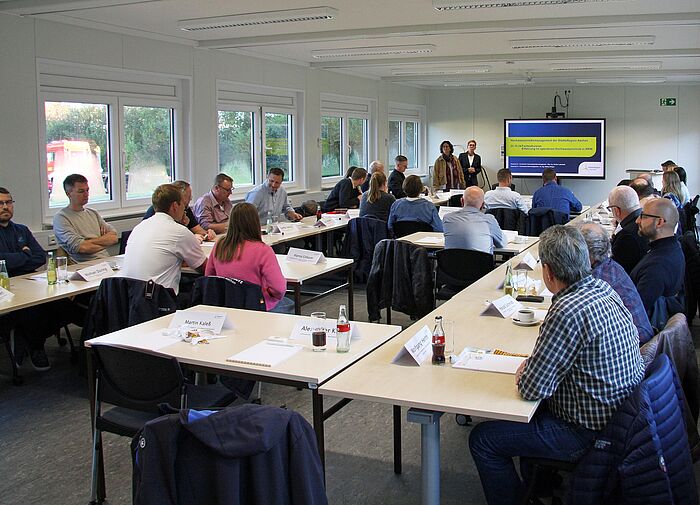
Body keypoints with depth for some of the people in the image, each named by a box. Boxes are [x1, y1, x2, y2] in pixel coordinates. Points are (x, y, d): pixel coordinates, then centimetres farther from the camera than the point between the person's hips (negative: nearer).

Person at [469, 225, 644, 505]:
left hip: (590, 435, -9)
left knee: (482, 439, -2)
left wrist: (524, 374, -3)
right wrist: (533, 363, 2)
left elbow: (531, 388, -25)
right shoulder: (604, 289, -1)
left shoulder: (568, 312, -31)